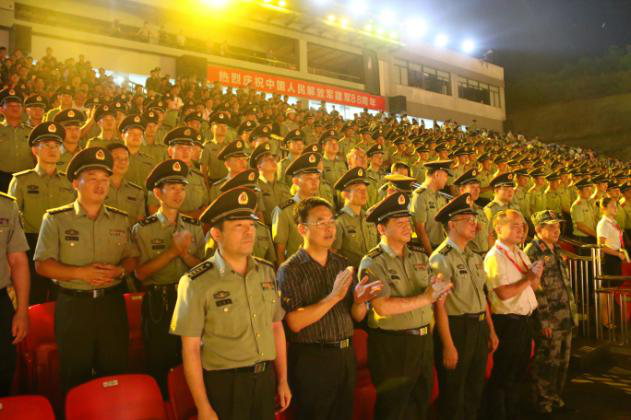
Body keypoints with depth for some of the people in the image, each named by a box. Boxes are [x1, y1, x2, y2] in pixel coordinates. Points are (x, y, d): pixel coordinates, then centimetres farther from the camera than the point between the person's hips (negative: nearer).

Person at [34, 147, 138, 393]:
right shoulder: (56, 219, -1)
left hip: (112, 304, 3)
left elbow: (132, 259, 13)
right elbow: (42, 265, -5)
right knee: (74, 377, 8)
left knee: (115, 373, 9)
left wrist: (119, 270, -11)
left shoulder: (120, 220, 8)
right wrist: (82, 273, -18)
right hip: (73, 306, -2)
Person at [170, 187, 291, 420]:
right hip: (224, 385, -5)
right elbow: (190, 350, -12)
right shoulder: (197, 283, -14)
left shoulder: (267, 272, 3)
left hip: (266, 380, 5)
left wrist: (282, 380, 11)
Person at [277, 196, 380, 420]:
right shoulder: (290, 270, -10)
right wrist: (333, 297, -24)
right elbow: (295, 323, -19)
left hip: (346, 356, 5)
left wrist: (359, 300, -13)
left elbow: (358, 317, 9)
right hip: (311, 360, -5)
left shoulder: (342, 264, 7)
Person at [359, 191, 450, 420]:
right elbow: (383, 307, -25)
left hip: (424, 340, 6)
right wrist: (424, 299, -22)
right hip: (392, 346, -6)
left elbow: (432, 293, 9)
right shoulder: (372, 263, -13)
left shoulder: (420, 256, 7)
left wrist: (439, 294, -14)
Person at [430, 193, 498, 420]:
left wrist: (491, 331, 15)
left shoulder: (475, 257, 10)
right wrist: (448, 345, -21)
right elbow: (439, 305, -20)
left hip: (479, 327, 8)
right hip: (456, 329, -8)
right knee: (453, 395, 8)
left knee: (475, 390, 21)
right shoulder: (441, 258, -16)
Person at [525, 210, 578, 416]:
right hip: (550, 320, -8)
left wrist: (573, 312, 17)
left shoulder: (556, 250, 14)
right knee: (547, 363, 1)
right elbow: (537, 290, -19)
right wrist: (545, 320, -19)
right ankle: (543, 404, 15)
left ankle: (556, 399, 30)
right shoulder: (532, 252, -14)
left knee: (563, 362, 16)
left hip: (566, 318, 9)